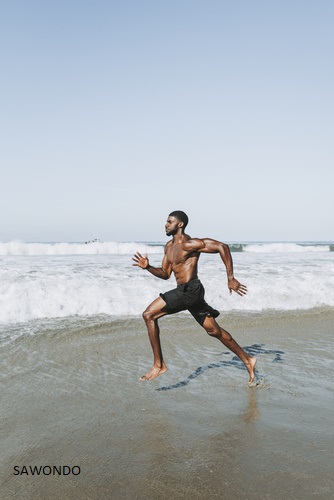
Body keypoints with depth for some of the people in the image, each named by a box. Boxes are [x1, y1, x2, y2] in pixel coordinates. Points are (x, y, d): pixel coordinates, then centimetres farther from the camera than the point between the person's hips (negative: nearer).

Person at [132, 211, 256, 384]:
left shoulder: (190, 244, -13)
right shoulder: (169, 246, 16)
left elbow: (222, 247, -17)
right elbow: (165, 274, 18)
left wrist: (230, 278, -17)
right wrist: (148, 267, 0)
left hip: (190, 290, -9)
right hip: (184, 292, 9)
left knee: (149, 315, -12)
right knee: (214, 330, 16)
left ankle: (159, 365, -5)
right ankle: (247, 360, 29)